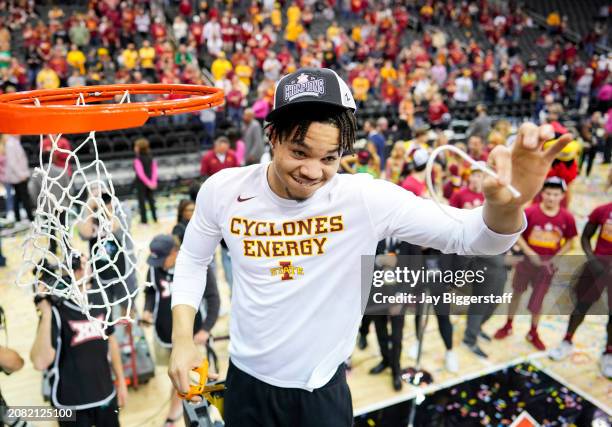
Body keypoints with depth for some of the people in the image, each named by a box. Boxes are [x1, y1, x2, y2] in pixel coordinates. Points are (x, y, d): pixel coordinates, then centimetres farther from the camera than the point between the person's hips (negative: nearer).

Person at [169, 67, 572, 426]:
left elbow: (470, 235, -20)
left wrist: (506, 205, -42)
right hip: (246, 383, 2)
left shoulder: (366, 199, -22)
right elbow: (193, 259, 3)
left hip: (323, 391, -1)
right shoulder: (223, 190, -15)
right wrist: (183, 339, -7)